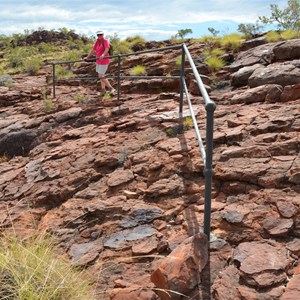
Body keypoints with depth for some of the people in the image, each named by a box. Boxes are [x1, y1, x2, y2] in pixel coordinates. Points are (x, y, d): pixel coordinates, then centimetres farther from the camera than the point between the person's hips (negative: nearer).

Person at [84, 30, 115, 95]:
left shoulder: (105, 41, -11)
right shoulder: (97, 42, 10)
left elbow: (107, 49, -28)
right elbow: (93, 50, 20)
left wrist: (103, 55, -45)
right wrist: (87, 57, 24)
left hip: (104, 61, -8)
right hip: (98, 61, 8)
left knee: (101, 76, -12)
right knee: (100, 75, 12)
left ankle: (111, 88, -6)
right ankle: (103, 89, 21)